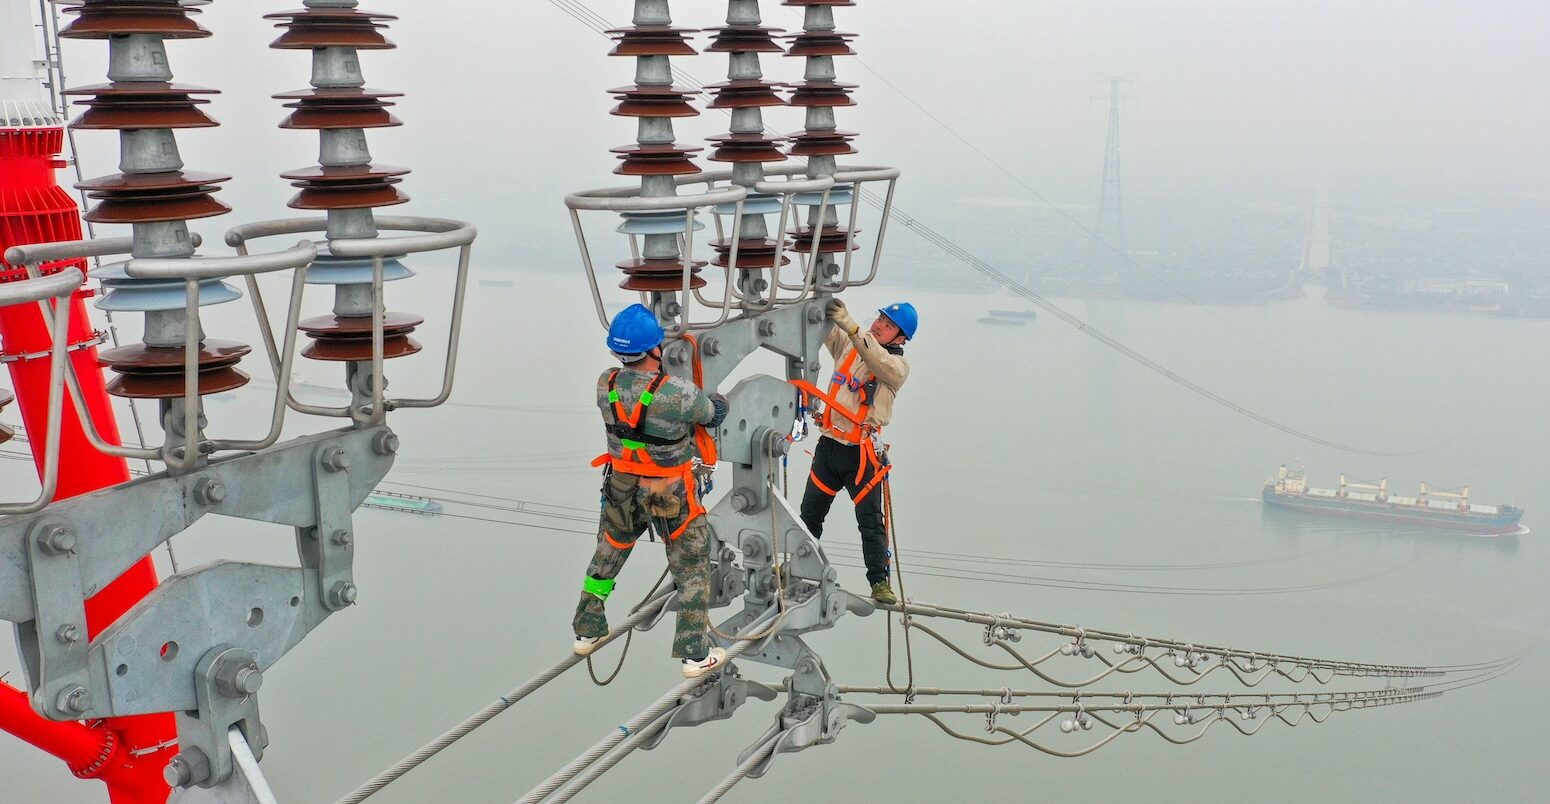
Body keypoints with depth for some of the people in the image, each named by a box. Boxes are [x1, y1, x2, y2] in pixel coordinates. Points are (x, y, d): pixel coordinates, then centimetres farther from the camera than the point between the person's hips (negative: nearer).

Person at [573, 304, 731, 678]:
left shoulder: (605, 385, -14)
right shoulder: (678, 394, -29)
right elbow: (715, 413, -10)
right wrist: (719, 400, 14)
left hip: (621, 489, 5)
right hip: (671, 497, -5)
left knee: (607, 557, 25)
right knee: (693, 570, 13)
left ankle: (587, 632, 40)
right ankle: (695, 655, 18)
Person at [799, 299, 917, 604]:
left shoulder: (898, 367, -6)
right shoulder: (848, 345, 8)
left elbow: (879, 361, -27)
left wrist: (851, 326, -41)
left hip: (861, 453, -4)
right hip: (828, 445, 4)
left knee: (871, 520, -4)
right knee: (810, 514, 14)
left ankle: (880, 582, 4)